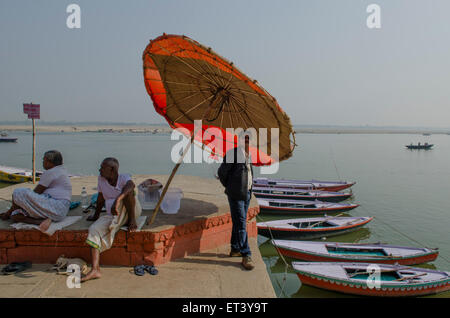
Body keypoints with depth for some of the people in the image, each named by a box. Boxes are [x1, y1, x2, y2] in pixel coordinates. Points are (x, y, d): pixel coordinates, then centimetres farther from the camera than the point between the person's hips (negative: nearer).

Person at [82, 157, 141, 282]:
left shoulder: (124, 178, -11)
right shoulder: (101, 179, 4)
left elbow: (131, 185, -37)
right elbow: (101, 198, 17)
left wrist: (117, 200, -52)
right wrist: (96, 215, 26)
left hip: (132, 210, -4)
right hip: (112, 215, 5)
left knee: (127, 191, -31)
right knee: (94, 230, -21)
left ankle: (132, 221, -19)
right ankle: (95, 270, -27)